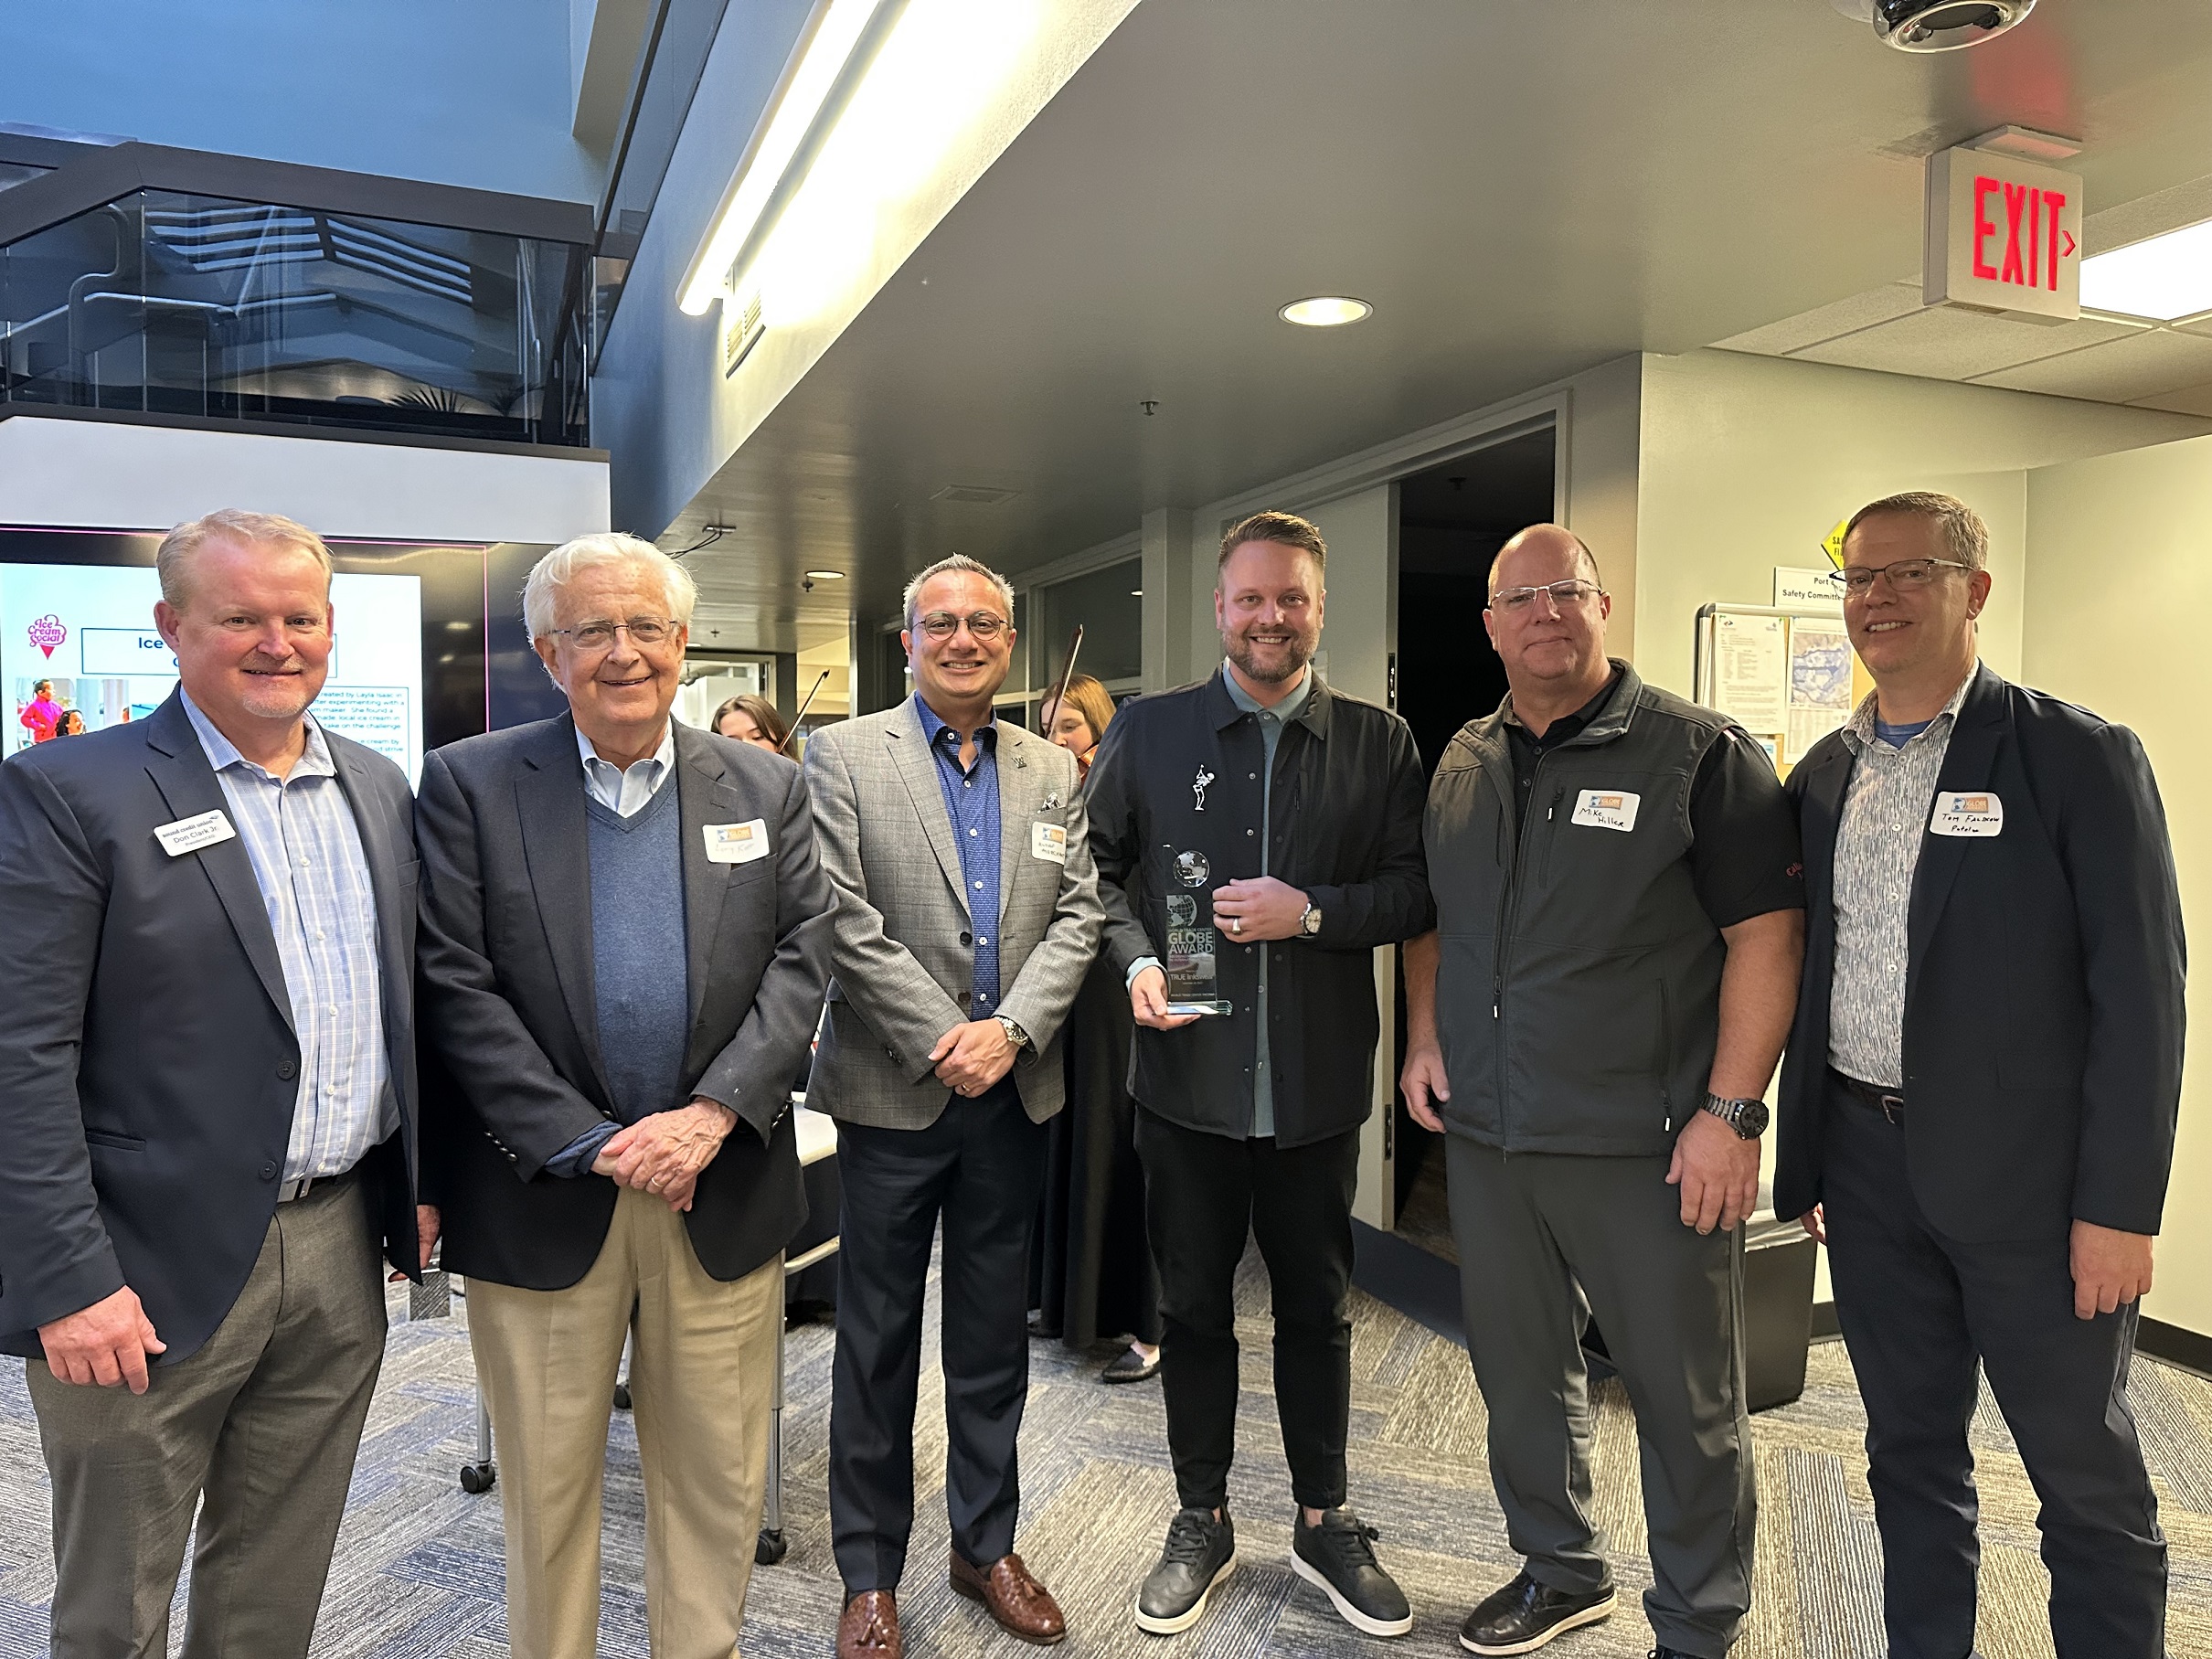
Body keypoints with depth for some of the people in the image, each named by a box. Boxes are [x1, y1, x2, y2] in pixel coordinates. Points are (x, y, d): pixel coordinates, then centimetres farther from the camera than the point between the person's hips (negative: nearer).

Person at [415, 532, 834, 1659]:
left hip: (723, 1193, 2)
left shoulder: (764, 790, 4)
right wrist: (591, 1143, -14)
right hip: (543, 1197, -1)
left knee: (717, 1476, 14)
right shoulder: (468, 785, -2)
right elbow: (456, 987, -8)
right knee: (546, 1482, 15)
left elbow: (800, 961, -1)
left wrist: (713, 1113, -15)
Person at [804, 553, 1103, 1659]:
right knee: (877, 1346, 9)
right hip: (894, 1091, -3)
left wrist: (1009, 1030, -11)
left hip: (1015, 1096, 4)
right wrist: (943, 1043, -14)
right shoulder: (844, 755, -3)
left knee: (995, 1339, 16)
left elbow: (1076, 915, 3)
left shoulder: (1053, 771, 9)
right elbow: (842, 919, -11)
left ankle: (986, 1545, 34)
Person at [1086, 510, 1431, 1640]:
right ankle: (1200, 1518, 34)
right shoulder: (1148, 731, 2)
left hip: (1316, 1085, 0)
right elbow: (1098, 863, 6)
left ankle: (1324, 1522, 36)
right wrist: (1136, 961, -9)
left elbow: (1416, 890, 0)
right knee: (1193, 1306, 14)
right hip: (1187, 1078, 0)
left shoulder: (1378, 741, 2)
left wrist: (1313, 912, -15)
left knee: (1317, 1308, 16)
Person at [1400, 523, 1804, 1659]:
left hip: (1646, 1147, -5)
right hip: (1484, 1134, 5)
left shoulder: (1699, 752, -8)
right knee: (1519, 1369, 19)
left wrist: (1730, 1110, -17)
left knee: (1684, 1396, 8)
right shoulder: (1461, 765, 9)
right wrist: (1423, 1039, 7)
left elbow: (1765, 932, -12)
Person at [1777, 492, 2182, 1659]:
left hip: (2025, 1177, -4)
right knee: (1909, 1455, 17)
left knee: (2088, 1480, 10)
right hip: (1866, 1170, 5)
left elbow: (2138, 993, -10)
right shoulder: (1823, 774, 8)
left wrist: (2118, 1208, -13)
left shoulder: (2078, 757, -7)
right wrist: (1804, 1163, 10)